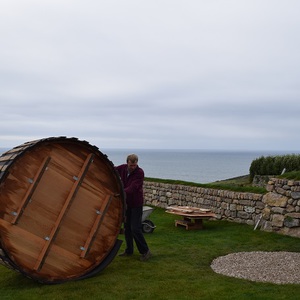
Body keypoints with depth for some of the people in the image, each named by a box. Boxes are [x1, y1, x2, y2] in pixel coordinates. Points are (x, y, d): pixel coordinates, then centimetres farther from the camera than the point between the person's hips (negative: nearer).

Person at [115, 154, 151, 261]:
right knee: (126, 227, 13)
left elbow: (132, 188, -32)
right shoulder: (123, 168, -4)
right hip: (126, 203, 6)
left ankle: (145, 251, 5)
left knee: (135, 228, -9)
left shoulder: (140, 172, -21)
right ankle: (129, 250, 26)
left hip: (136, 204, -6)